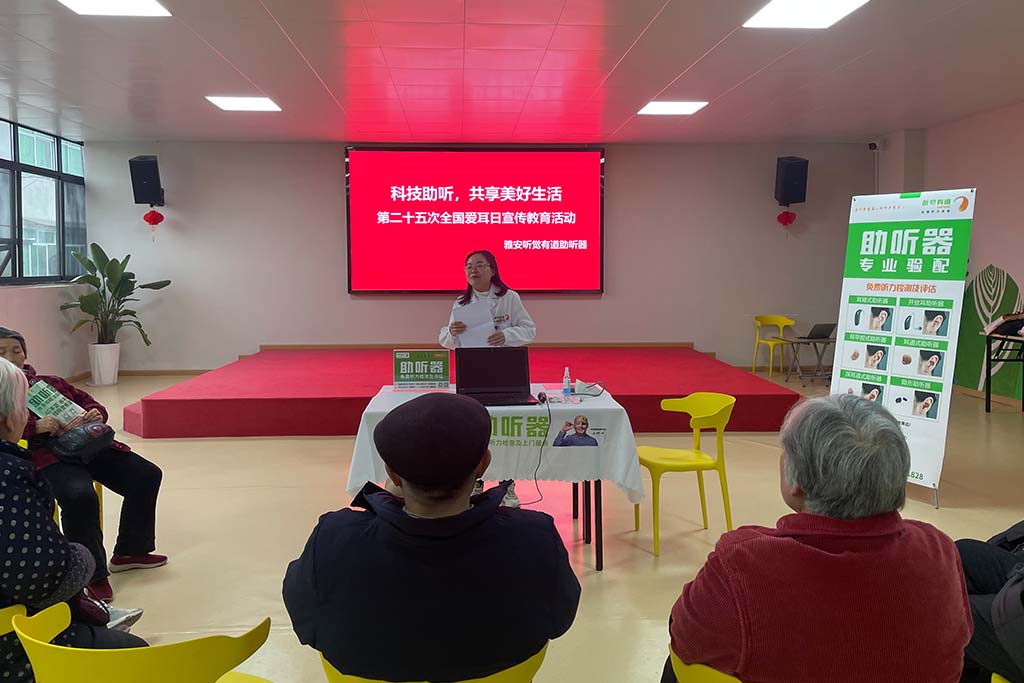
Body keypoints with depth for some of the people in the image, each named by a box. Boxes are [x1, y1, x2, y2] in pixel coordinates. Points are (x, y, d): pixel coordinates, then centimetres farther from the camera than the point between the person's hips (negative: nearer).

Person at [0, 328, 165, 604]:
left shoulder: (50, 382, 25)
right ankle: (93, 574, -17)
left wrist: (96, 414, -2)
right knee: (79, 497, -36)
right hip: (46, 455, -6)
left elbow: (87, 401, 22)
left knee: (147, 475, -4)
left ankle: (128, 552, 13)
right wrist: (35, 426, -23)